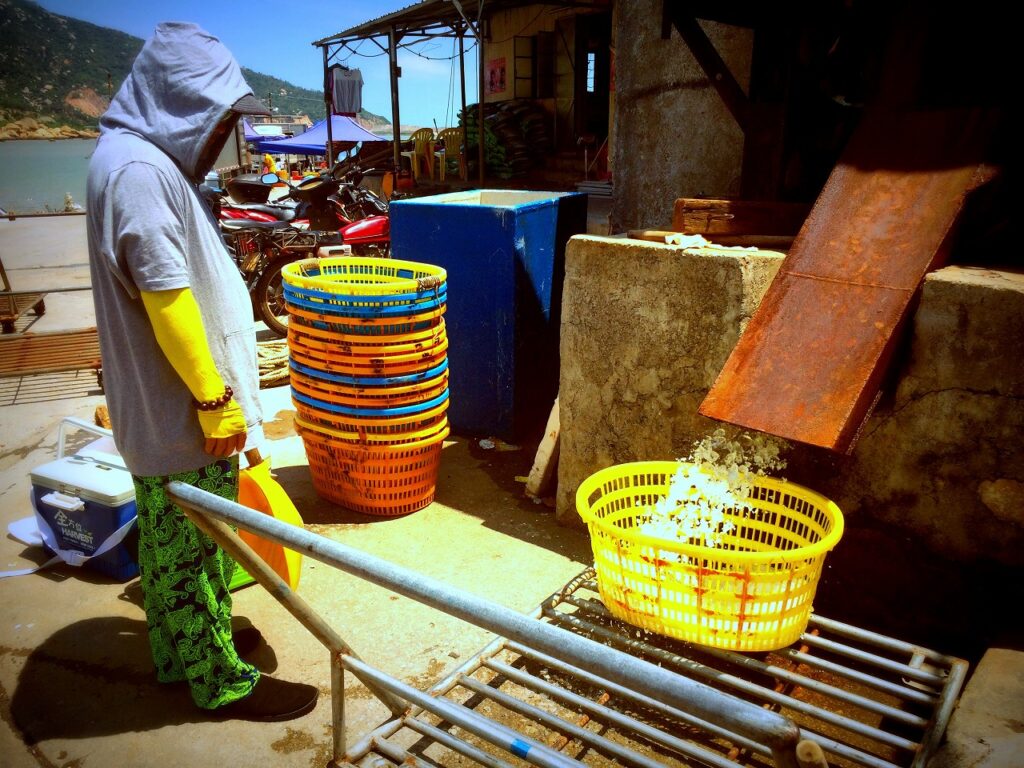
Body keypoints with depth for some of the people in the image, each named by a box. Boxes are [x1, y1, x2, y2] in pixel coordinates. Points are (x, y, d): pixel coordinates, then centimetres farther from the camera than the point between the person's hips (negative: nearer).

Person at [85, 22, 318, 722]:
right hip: (181, 412, -10)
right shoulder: (139, 171, -21)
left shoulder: (143, 159, 12)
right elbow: (167, 301, -25)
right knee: (193, 547, 5)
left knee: (168, 538, 22)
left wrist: (216, 392, 23)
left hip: (159, 407, 10)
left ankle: (181, 649, 40)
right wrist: (216, 400, -19)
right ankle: (222, 682, 22)